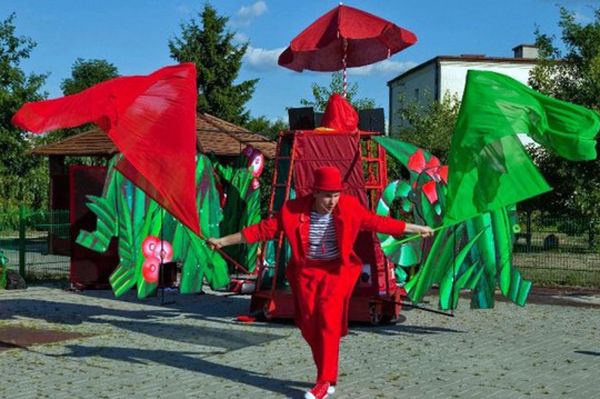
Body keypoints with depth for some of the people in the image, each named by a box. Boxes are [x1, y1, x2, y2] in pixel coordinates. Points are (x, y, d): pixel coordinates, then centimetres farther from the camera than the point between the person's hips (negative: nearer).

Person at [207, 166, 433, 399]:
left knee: (328, 320, -15)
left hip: (336, 271, -2)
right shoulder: (294, 210, -12)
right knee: (309, 325, 3)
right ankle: (328, 374, 21)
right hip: (306, 272, 2)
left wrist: (416, 229, 5)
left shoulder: (349, 207, -9)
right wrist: (224, 241, -11)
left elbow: (378, 222, 1)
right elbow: (264, 229, -8)